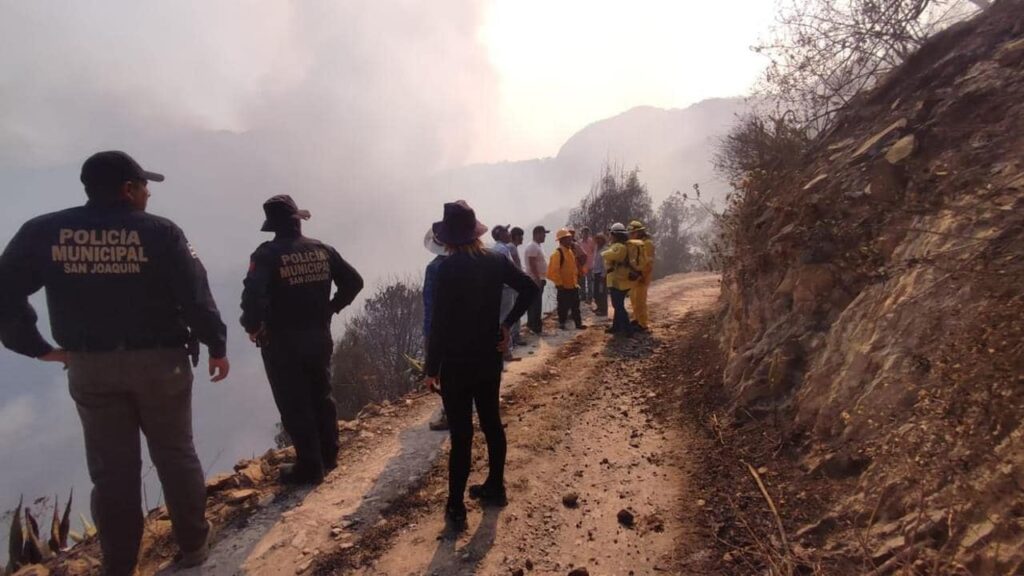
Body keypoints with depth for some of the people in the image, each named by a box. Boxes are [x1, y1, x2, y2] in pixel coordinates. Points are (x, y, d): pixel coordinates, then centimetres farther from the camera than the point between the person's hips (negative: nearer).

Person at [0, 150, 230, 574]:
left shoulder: (42, 232, 0)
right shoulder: (159, 232, -10)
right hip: (160, 362, -2)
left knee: (111, 469, 13)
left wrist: (37, 347, 4)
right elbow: (196, 296, -11)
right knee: (176, 457, 14)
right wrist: (217, 346, 0)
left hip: (89, 368, 3)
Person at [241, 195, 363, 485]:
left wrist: (252, 327, -11)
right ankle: (328, 457, 33)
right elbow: (354, 281, 7)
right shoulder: (322, 250, 2)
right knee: (322, 398, 20)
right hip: (319, 338, 5)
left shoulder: (268, 254, -13)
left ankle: (310, 468, 14)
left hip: (282, 343, -5)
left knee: (295, 406, 6)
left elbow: (253, 294, -27)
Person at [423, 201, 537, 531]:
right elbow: (529, 289, 5)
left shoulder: (449, 268, -17)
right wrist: (507, 325, 7)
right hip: (489, 358, 6)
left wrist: (431, 368, -12)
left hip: (457, 362, -6)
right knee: (491, 423, 17)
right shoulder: (496, 261, 0)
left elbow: (439, 322, -19)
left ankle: (456, 509, 10)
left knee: (461, 434, 0)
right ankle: (495, 488, 32)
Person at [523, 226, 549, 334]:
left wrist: (542, 278, 21)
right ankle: (534, 327, -3)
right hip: (534, 280, -10)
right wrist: (538, 279, -24)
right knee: (535, 305, -7)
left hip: (539, 280, 10)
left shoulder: (538, 246, 16)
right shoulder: (532, 247, -17)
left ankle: (534, 325, 22)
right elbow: (532, 264, -23)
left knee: (536, 304, 15)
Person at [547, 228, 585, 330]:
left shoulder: (571, 251, 10)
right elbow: (553, 271, -23)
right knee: (563, 306, 3)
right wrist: (559, 283, -22)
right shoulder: (557, 253, -18)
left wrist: (576, 280, 18)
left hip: (573, 285, 8)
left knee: (575, 306, 14)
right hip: (563, 286, -8)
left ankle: (578, 323, 23)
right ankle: (561, 324, 16)